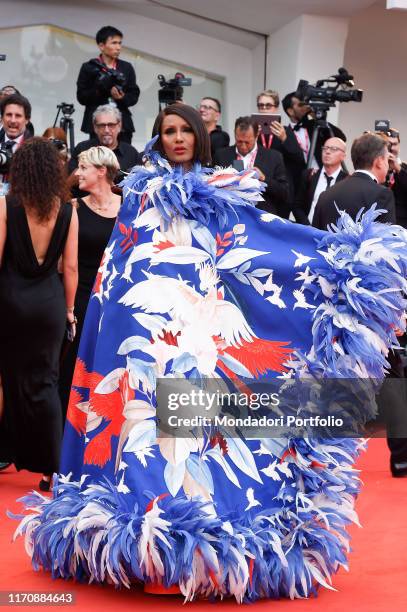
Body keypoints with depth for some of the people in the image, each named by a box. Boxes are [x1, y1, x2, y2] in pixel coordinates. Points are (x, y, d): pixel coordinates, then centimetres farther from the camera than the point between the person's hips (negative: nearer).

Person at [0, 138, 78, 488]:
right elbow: (71, 267, 1)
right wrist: (69, 309, 11)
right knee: (44, 382, 8)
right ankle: (51, 468, 7)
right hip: (50, 301, 2)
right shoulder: (67, 211, -2)